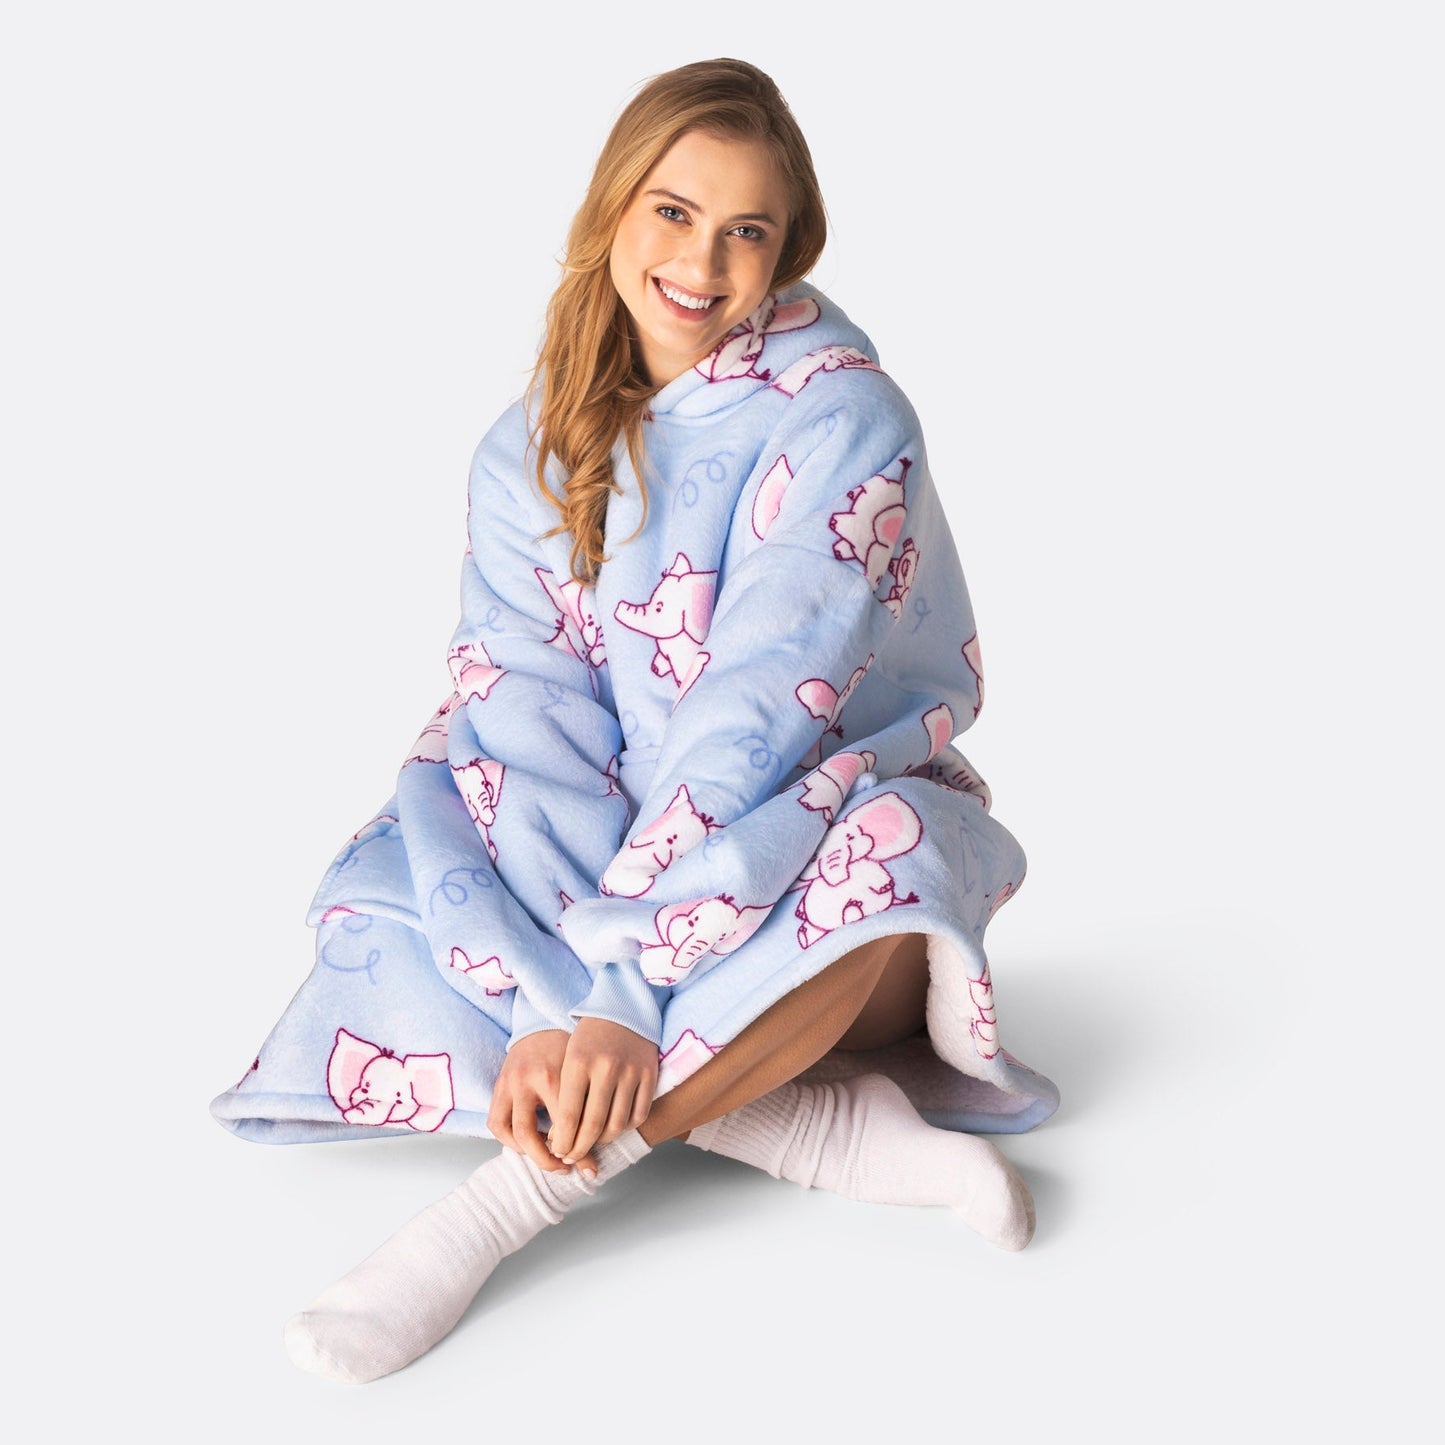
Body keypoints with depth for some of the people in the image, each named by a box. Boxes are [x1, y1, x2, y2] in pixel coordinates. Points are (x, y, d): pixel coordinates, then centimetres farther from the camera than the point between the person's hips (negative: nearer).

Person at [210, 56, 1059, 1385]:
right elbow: (529, 724, -13)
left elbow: (762, 715, -26)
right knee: (397, 912, -19)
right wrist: (560, 999, -28)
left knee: (874, 853, -38)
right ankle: (828, 1121, -26)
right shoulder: (534, 451, -3)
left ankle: (507, 1199, -35)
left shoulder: (838, 419, -16)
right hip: (617, 878, 5)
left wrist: (629, 990, -34)